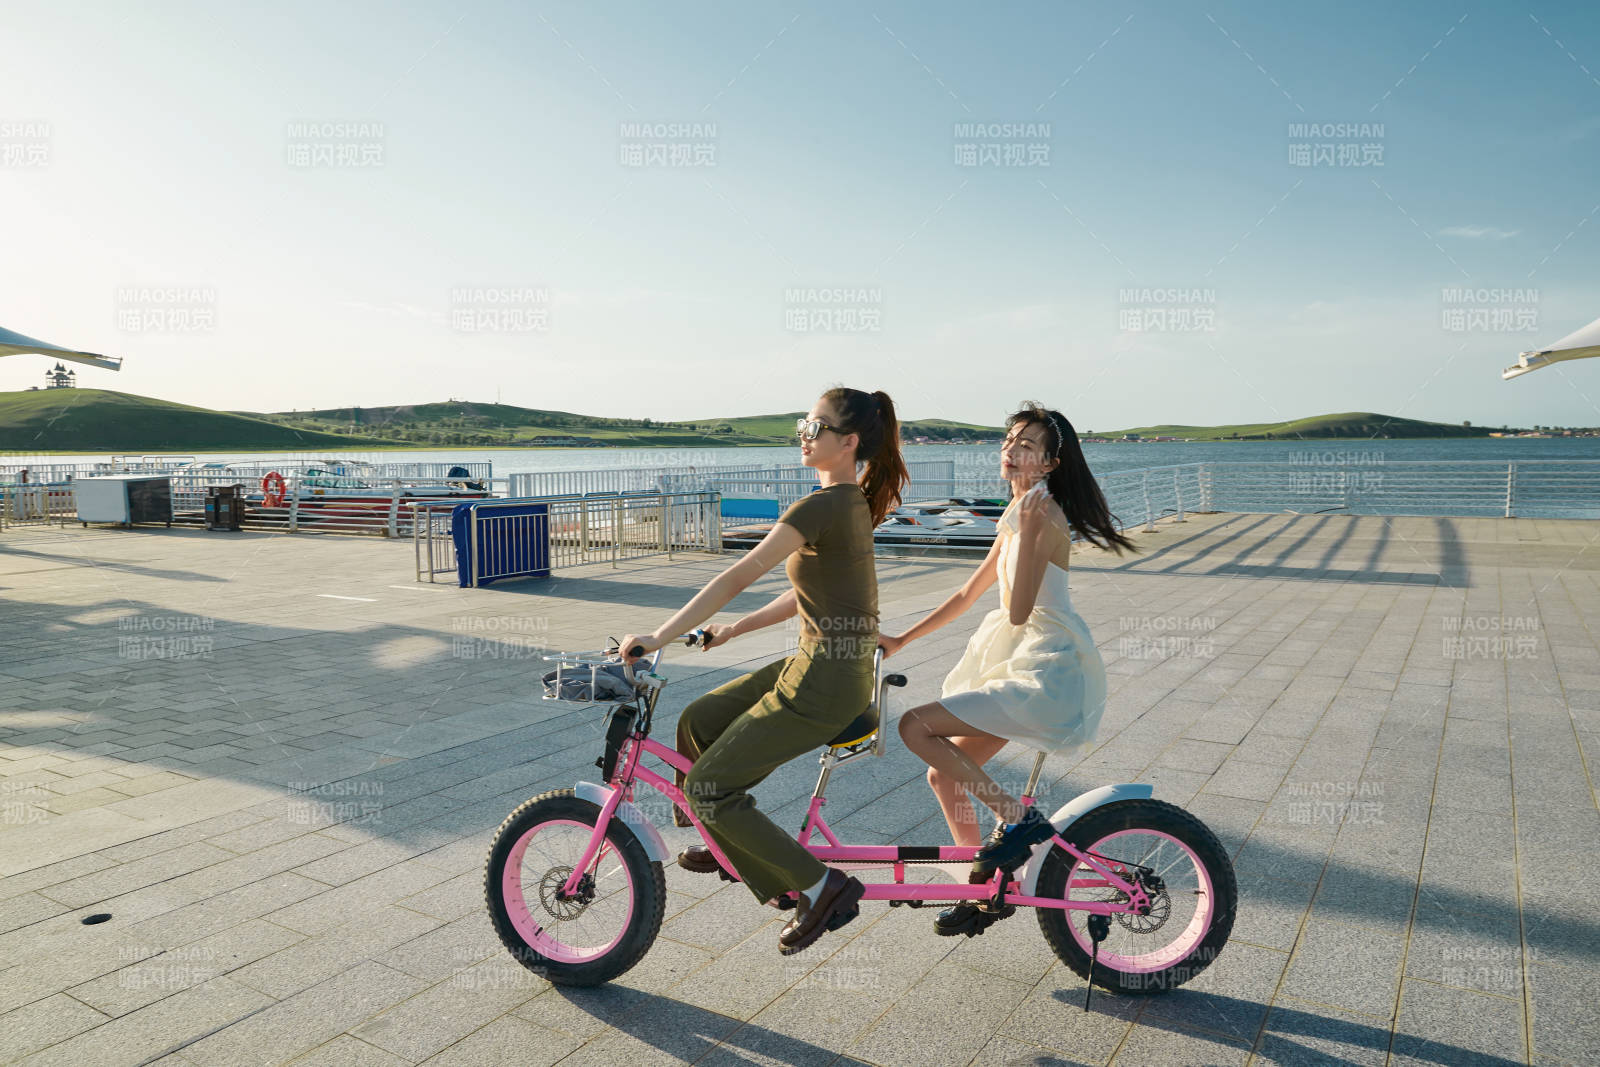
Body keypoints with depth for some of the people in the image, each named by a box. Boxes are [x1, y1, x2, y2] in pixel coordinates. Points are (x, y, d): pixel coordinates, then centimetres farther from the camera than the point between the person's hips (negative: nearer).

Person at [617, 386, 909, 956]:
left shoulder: (822, 507, -20)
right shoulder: (855, 503, 10)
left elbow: (737, 577, -23)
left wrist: (657, 638, -19)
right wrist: (736, 628, 15)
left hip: (824, 683, -10)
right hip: (818, 665, 10)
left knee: (706, 786, -3)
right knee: (698, 721, 18)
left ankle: (821, 885, 3)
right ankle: (732, 845, 34)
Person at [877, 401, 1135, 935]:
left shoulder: (1045, 518, -15)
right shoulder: (1016, 516, 14)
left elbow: (1018, 611, -23)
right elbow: (967, 595, 19)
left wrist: (1029, 530, -28)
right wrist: (901, 640, 20)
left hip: (1046, 671, -9)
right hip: (1020, 665, 9)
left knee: (915, 726, -17)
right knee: (944, 775, 10)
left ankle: (1017, 817, -6)